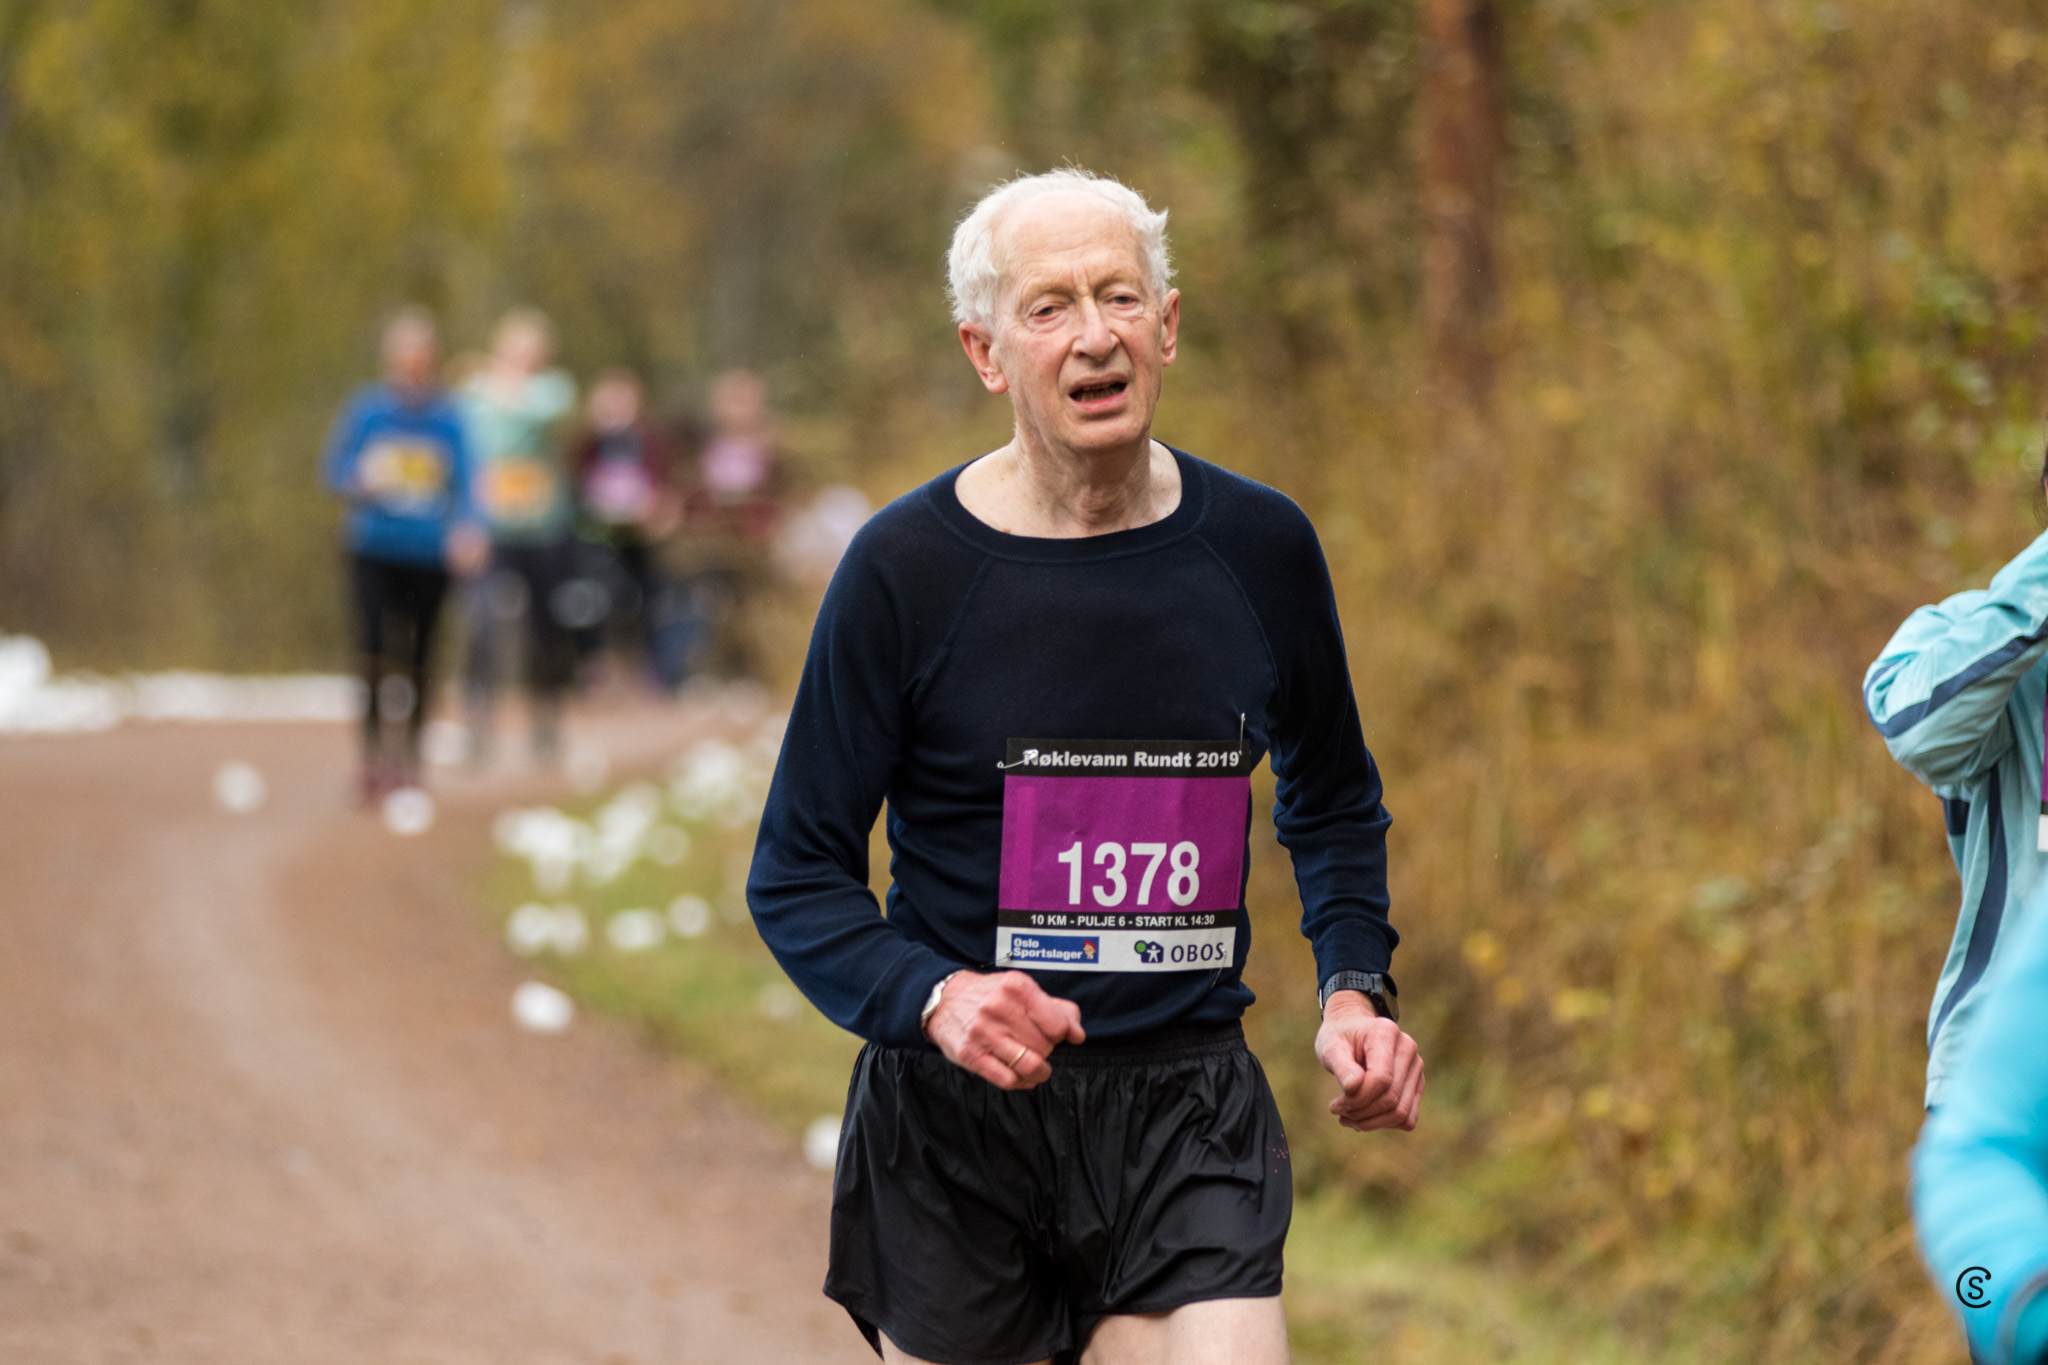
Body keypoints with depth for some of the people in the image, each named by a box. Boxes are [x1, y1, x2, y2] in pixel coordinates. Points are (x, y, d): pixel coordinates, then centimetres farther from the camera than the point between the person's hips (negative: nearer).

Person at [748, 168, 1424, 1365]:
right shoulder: (907, 568, -6)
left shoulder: (1259, 547, 3)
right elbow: (799, 876, -3)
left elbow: (1332, 799, 21)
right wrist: (930, 998, -22)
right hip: (954, 1131, -1)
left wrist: (1356, 986, 5)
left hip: (1188, 1127, 1)